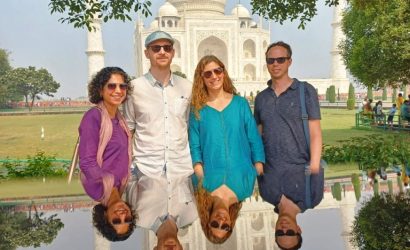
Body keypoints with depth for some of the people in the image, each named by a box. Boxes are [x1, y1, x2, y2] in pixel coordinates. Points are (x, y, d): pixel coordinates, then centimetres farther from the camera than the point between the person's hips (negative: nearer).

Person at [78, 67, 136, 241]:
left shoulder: (118, 118, 8)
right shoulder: (93, 116, -15)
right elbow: (87, 163, -20)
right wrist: (111, 197, -21)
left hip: (118, 189, 7)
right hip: (102, 193, -7)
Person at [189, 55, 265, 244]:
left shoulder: (240, 103, 9)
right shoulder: (197, 109, 7)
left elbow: (254, 139, 6)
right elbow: (195, 145, 2)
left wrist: (260, 172, -4)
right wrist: (201, 176, -13)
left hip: (241, 177, 1)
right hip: (211, 179, 0)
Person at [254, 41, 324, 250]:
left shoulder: (305, 91, -1)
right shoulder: (261, 97, 10)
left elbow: (315, 133, -5)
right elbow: (258, 135, 12)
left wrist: (314, 168, -13)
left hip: (299, 169, -3)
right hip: (269, 171, 3)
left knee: (301, 215, 2)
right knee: (281, 210, 9)